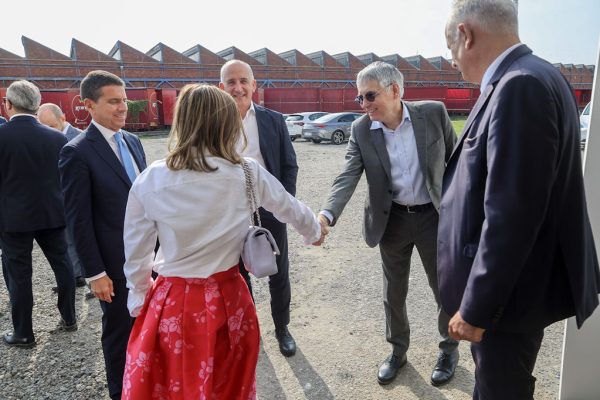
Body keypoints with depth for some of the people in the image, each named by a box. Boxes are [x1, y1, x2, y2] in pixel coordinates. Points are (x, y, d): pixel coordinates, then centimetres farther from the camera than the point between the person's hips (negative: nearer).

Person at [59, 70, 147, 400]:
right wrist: (95, 273, -13)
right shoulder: (77, 152, -14)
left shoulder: (132, 141, 7)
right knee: (120, 331, 12)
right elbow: (78, 220, -14)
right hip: (116, 262, -6)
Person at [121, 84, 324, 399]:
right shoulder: (247, 173, -11)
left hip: (170, 305, 1)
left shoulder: (149, 181, -11)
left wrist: (139, 301, 15)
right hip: (226, 301, 0)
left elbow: (136, 254, -2)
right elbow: (289, 207, 7)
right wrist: (314, 232, 28)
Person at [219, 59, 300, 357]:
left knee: (279, 275, 13)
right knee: (238, 276, 15)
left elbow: (289, 165, 2)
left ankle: (282, 328, 34)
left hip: (270, 210, 1)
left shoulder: (274, 120, -1)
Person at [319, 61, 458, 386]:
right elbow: (347, 177, -17)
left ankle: (449, 349, 39)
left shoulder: (433, 113, -11)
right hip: (392, 220, 2)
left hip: (434, 215, -1)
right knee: (394, 292, 15)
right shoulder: (360, 130, -8)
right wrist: (326, 215, -33)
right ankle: (398, 350, 39)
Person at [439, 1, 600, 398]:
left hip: (509, 290, -9)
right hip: (505, 279, 9)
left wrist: (476, 308, -20)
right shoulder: (523, 80, 6)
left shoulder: (520, 86, -25)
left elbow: (510, 217, -28)